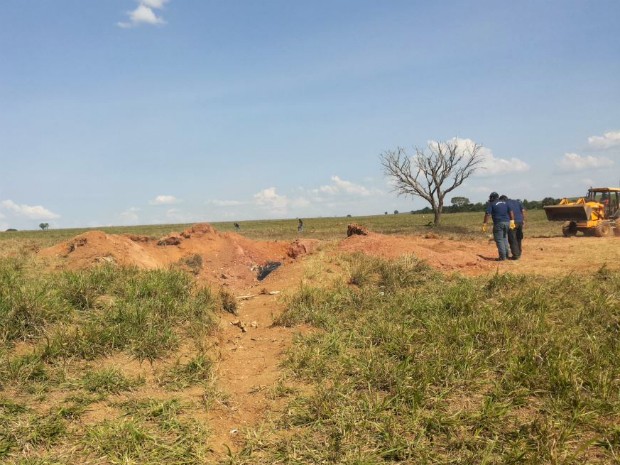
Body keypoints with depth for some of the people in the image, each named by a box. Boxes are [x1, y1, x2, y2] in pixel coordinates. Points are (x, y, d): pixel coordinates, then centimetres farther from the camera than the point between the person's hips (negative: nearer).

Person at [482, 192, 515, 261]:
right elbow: (511, 212, 11)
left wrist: (484, 225, -9)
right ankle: (506, 255, 20)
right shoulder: (505, 203, 16)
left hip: (498, 223, -6)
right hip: (507, 222, 6)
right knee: (505, 238, 18)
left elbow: (487, 214, -10)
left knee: (499, 240, -1)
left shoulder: (491, 204, -1)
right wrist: (512, 221, 11)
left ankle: (502, 256, -3)